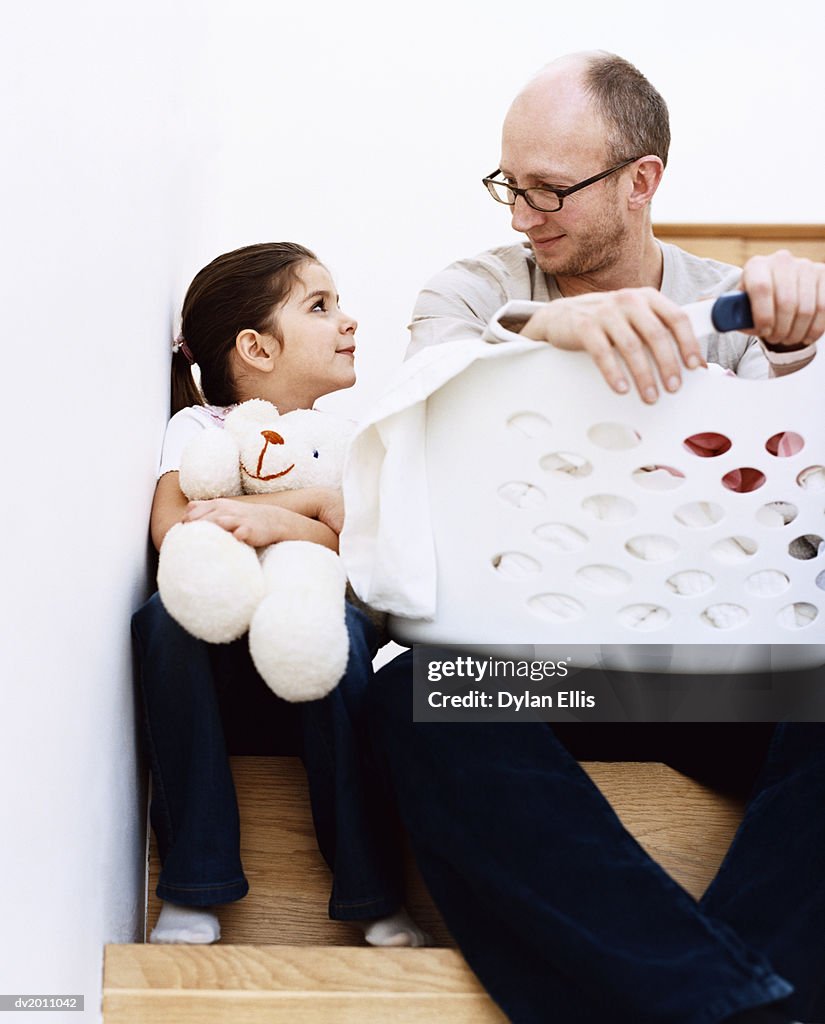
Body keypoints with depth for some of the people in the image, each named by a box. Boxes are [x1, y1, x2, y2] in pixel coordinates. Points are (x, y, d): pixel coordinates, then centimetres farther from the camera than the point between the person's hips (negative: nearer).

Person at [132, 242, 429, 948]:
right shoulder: (198, 426, 3)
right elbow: (171, 526, -19)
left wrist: (278, 523, -26)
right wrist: (318, 502, -19)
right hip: (221, 672, -1)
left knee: (338, 627, -32)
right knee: (163, 617, -31)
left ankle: (372, 892, -25)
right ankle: (193, 888, -25)